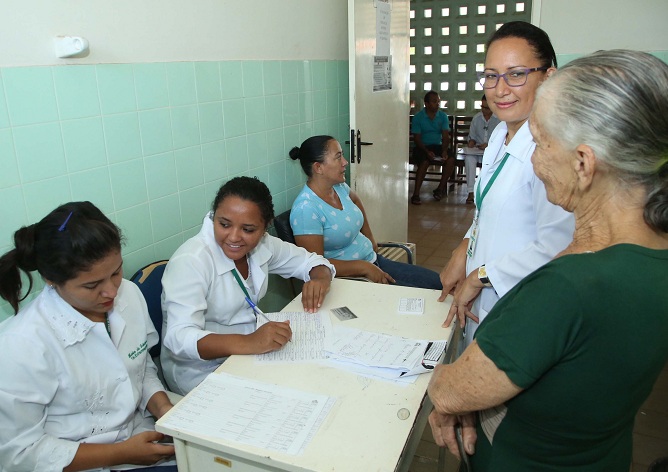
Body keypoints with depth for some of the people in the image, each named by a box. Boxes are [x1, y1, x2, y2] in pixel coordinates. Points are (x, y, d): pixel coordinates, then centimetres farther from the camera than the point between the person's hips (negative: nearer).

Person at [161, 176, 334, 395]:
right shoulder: (191, 261, -22)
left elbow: (310, 260, 8)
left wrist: (320, 279, -16)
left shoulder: (262, 244, -3)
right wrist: (247, 343, -46)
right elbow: (179, 338, -31)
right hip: (202, 374, -7)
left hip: (249, 357, 7)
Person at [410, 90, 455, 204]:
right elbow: (417, 138, -9)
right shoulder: (418, 117, -4)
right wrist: (427, 151, -24)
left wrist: (444, 151, -19)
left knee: (451, 159, -24)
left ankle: (440, 188, -10)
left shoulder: (443, 116, 6)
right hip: (422, 147, -3)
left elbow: (445, 136, 0)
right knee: (424, 162, -34)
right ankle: (416, 194, -28)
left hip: (438, 146, 3)